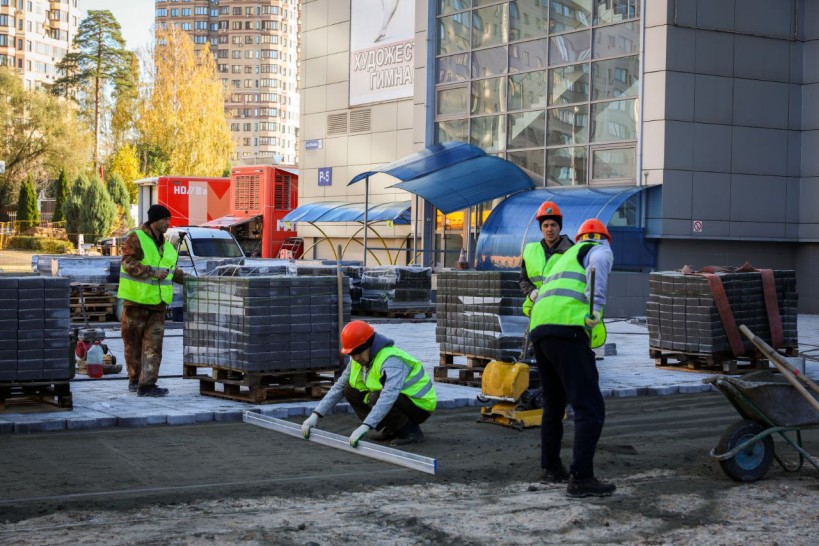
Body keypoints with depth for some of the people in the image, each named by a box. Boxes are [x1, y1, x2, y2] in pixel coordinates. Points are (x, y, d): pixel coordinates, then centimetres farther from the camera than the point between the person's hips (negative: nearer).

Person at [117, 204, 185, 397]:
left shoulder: (166, 246, 16)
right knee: (133, 342, 6)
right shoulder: (135, 238, -6)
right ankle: (135, 379, 18)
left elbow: (172, 271, 28)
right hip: (136, 301, -6)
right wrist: (152, 272, -27)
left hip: (157, 303, 6)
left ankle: (147, 383, -3)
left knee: (153, 344, -2)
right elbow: (128, 263, -18)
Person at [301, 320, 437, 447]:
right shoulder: (359, 359, -1)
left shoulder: (390, 360, -29)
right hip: (401, 400, 9)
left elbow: (388, 396, -44)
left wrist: (364, 427, -52)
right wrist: (315, 415, -6)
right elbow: (338, 388, 5)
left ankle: (411, 432, -13)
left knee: (376, 398, -33)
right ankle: (392, 429, 6)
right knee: (351, 391, 2)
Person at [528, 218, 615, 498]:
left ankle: (550, 467, 32)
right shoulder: (600, 249, 13)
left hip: (538, 328, 8)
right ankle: (581, 478, -13)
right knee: (590, 408, -8)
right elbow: (597, 264, -12)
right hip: (568, 329, -8)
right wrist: (596, 306, -18)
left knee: (554, 403, 23)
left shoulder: (566, 257, 35)